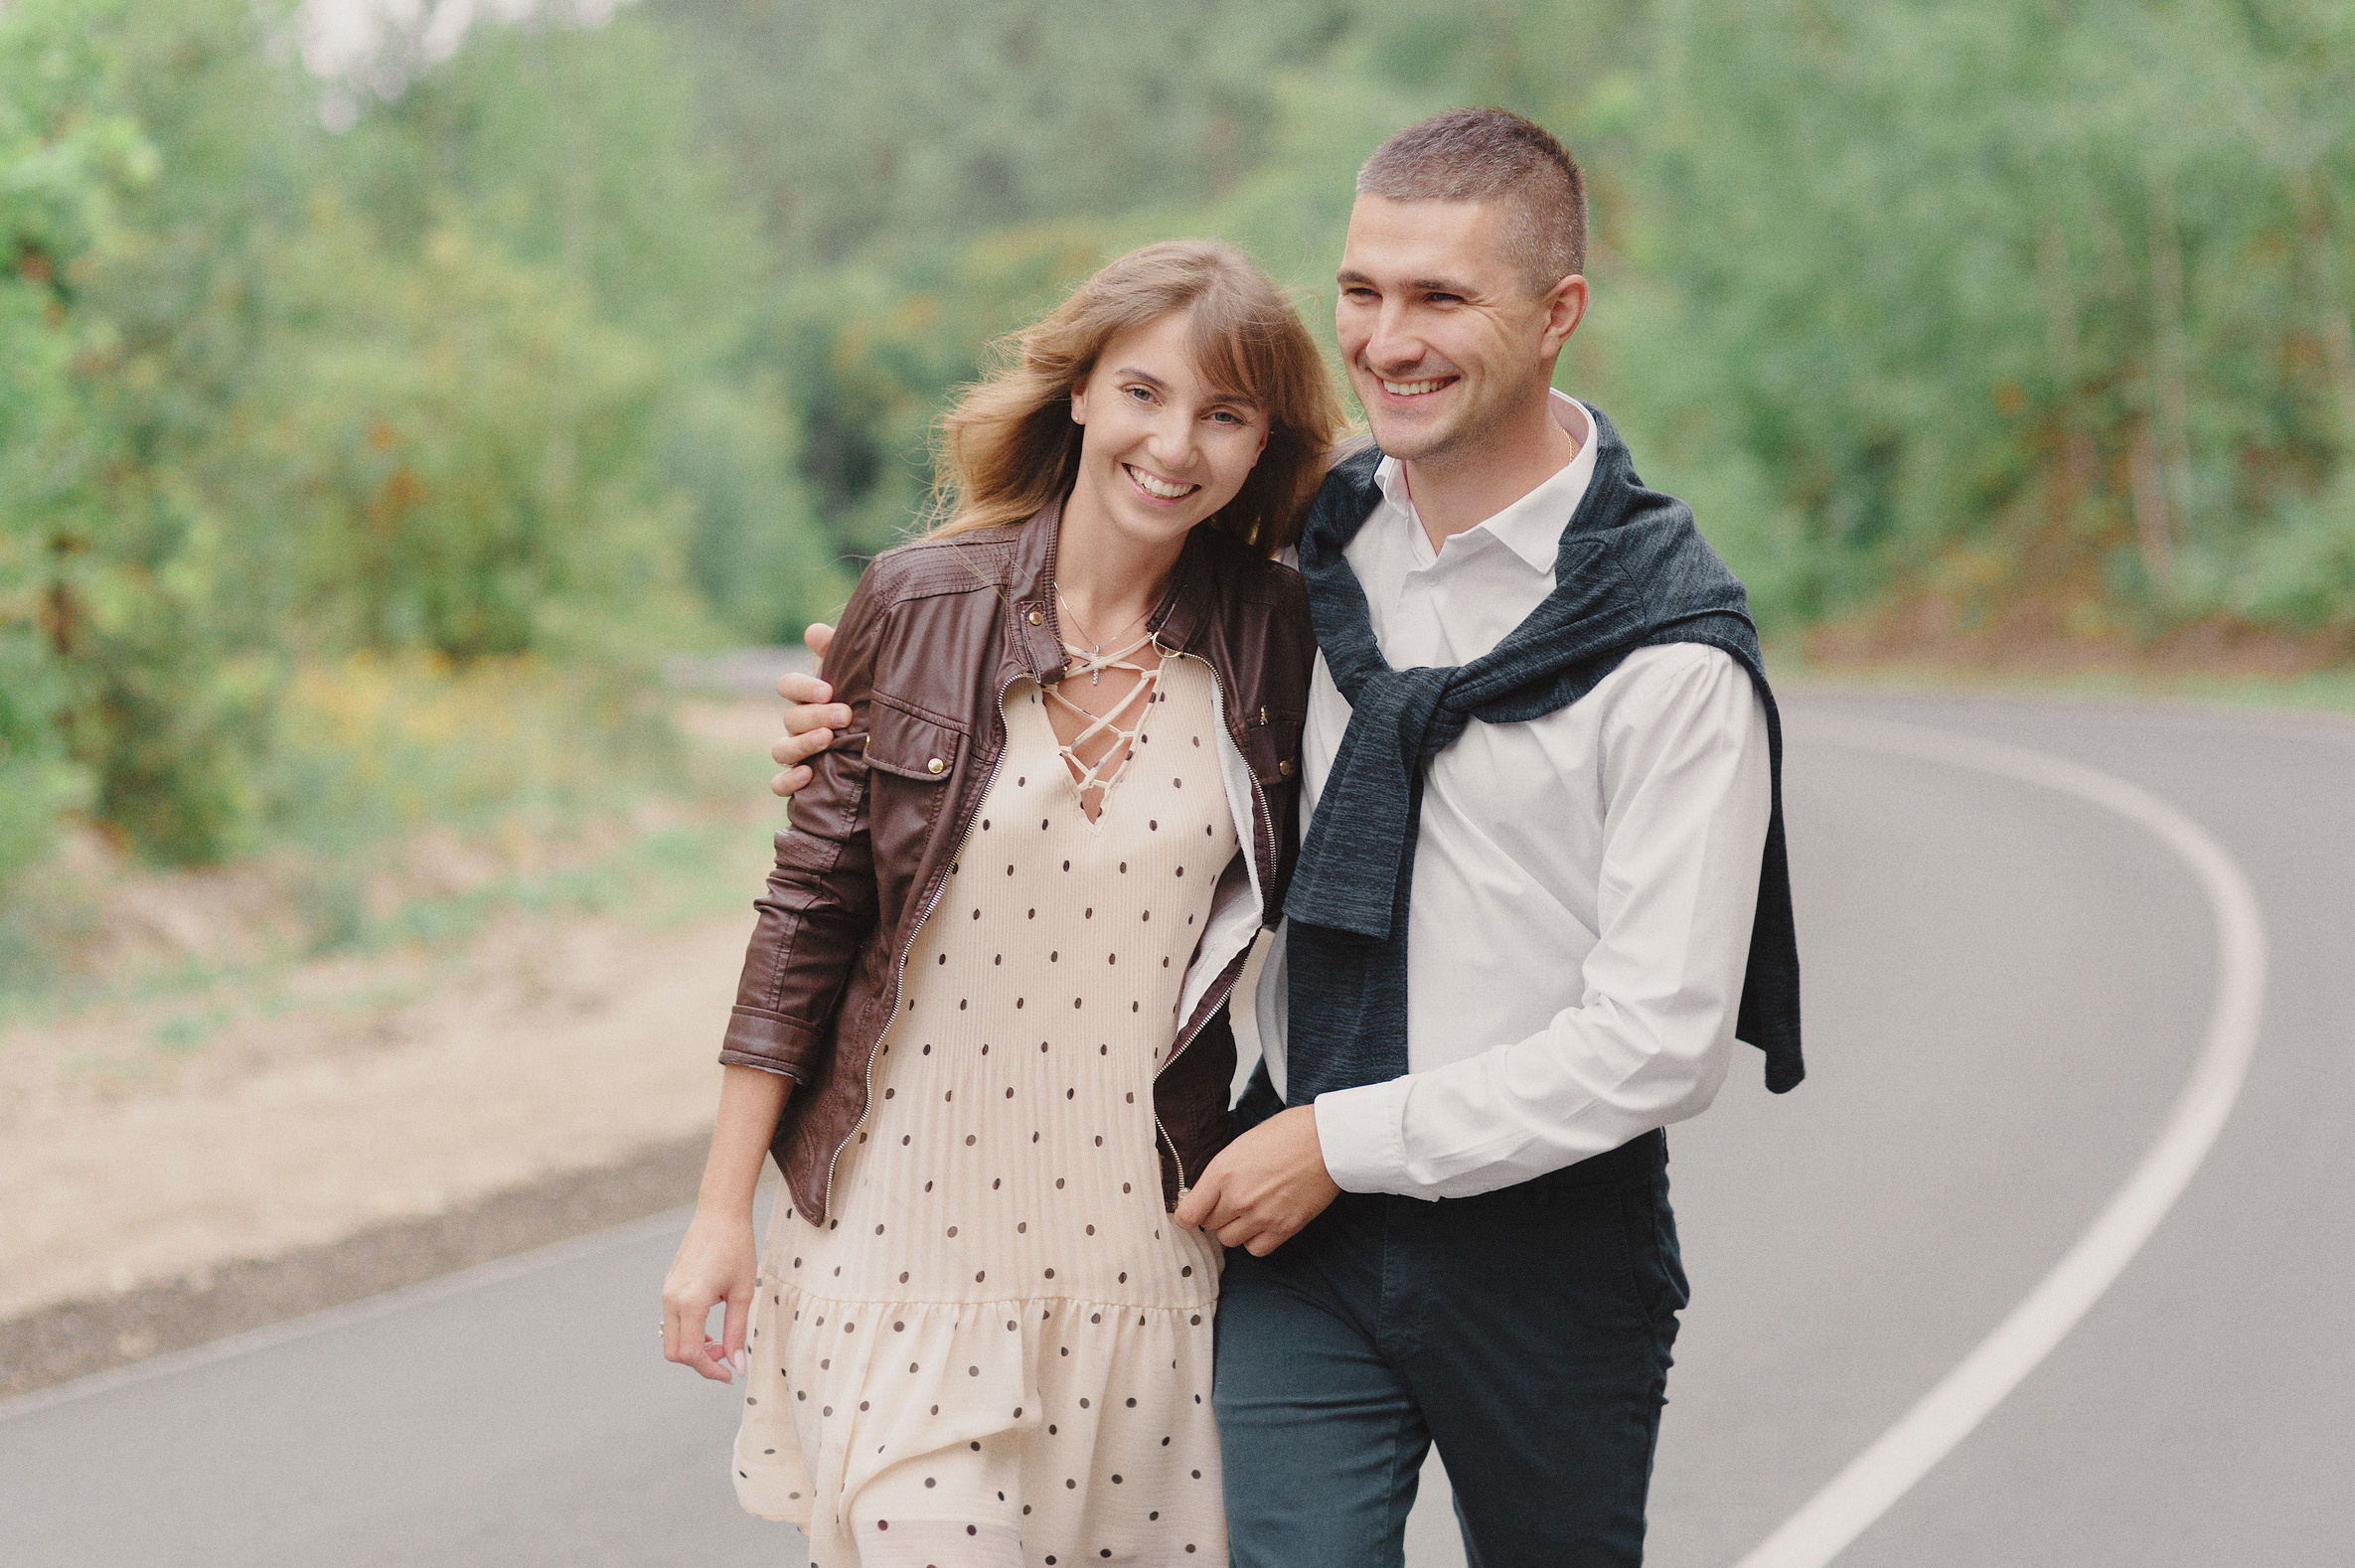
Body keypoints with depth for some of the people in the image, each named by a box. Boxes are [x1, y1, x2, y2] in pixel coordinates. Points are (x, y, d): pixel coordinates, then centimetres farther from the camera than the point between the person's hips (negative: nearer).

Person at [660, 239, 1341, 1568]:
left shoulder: (1278, 644, -2)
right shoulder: (920, 606, -4)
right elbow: (813, 905, 0)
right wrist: (724, 1208, 1)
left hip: (1146, 1251, 1)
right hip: (907, 1244, -1)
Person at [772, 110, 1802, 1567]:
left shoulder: (1672, 650, -15)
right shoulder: (1315, 542, 2)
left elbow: (1659, 1041, -17)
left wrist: (1347, 1139, -13)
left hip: (1547, 1236, -3)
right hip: (1307, 1232, 3)